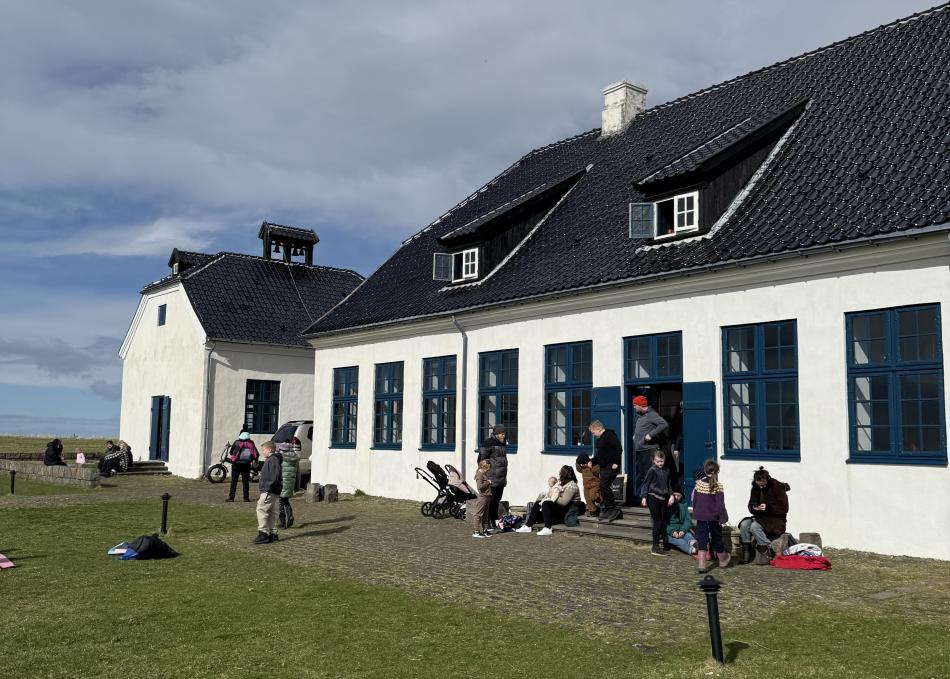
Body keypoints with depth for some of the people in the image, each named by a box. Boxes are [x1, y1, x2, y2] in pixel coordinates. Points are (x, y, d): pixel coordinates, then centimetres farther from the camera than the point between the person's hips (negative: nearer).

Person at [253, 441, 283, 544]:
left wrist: (268, 488, -24)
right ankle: (273, 534, 15)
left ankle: (263, 533, -15)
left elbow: (274, 477, -23)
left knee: (261, 509, -13)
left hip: (269, 492, -11)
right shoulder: (270, 460, 20)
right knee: (271, 512, 11)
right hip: (271, 492, 11)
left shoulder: (273, 460, -13)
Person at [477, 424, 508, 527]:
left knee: (497, 501, 15)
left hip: (501, 480, 9)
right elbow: (481, 460, -14)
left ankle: (495, 521, 23)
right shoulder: (488, 443, -11)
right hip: (492, 480, -9)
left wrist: (505, 477, 23)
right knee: (490, 501, -7)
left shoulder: (501, 444, 17)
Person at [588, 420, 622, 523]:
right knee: (604, 487, 8)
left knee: (604, 485, -18)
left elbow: (619, 448, -19)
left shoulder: (610, 435, -11)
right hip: (604, 467, 10)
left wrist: (616, 462, -23)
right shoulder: (600, 439, 20)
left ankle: (613, 509, -9)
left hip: (611, 467, -10)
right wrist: (592, 462, 11)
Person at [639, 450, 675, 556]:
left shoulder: (666, 471, 10)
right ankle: (655, 547, 1)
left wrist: (671, 495, 6)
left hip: (663, 498, 6)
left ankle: (665, 545, 18)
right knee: (657, 522, -4)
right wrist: (644, 497, -12)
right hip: (653, 497, -6)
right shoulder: (652, 470, -8)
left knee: (663, 521, 9)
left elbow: (668, 485, 18)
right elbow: (646, 483, -7)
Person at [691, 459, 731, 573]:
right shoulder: (718, 486, -12)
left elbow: (694, 500, 8)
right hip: (713, 517, -2)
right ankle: (723, 561, 34)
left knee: (701, 540, 4)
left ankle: (702, 565, -3)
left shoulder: (699, 484, 0)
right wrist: (723, 517, -9)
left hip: (700, 517, 3)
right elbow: (720, 504, -15)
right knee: (717, 539, 14)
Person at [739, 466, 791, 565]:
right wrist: (754, 508, -13)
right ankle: (746, 555, -19)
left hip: (776, 519, -6)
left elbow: (784, 508, -13)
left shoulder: (778, 488, -11)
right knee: (744, 524, -24)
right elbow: (751, 505, 12)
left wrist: (768, 507, -26)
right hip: (760, 517, 6)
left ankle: (765, 555, -22)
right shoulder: (755, 488, 7)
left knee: (755, 526, -32)